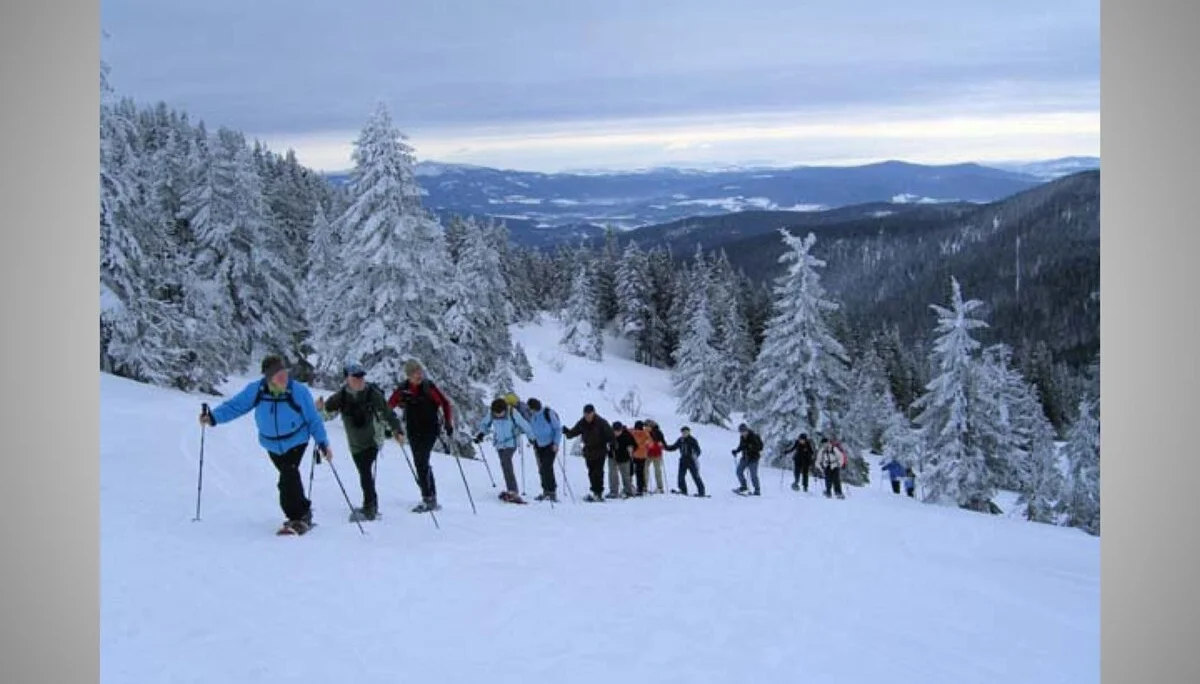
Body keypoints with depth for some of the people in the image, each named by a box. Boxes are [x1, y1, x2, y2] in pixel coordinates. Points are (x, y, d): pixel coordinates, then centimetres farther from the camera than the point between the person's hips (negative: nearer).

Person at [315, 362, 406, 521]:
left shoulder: (373, 394, -11)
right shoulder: (341, 396, -3)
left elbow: (387, 414, -7)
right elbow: (328, 414, 5)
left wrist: (397, 431, -16)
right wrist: (321, 408, -17)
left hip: (373, 440, -4)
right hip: (355, 443, 4)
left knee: (366, 471, -18)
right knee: (365, 473, 12)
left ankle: (369, 508, -17)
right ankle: (373, 506, 26)